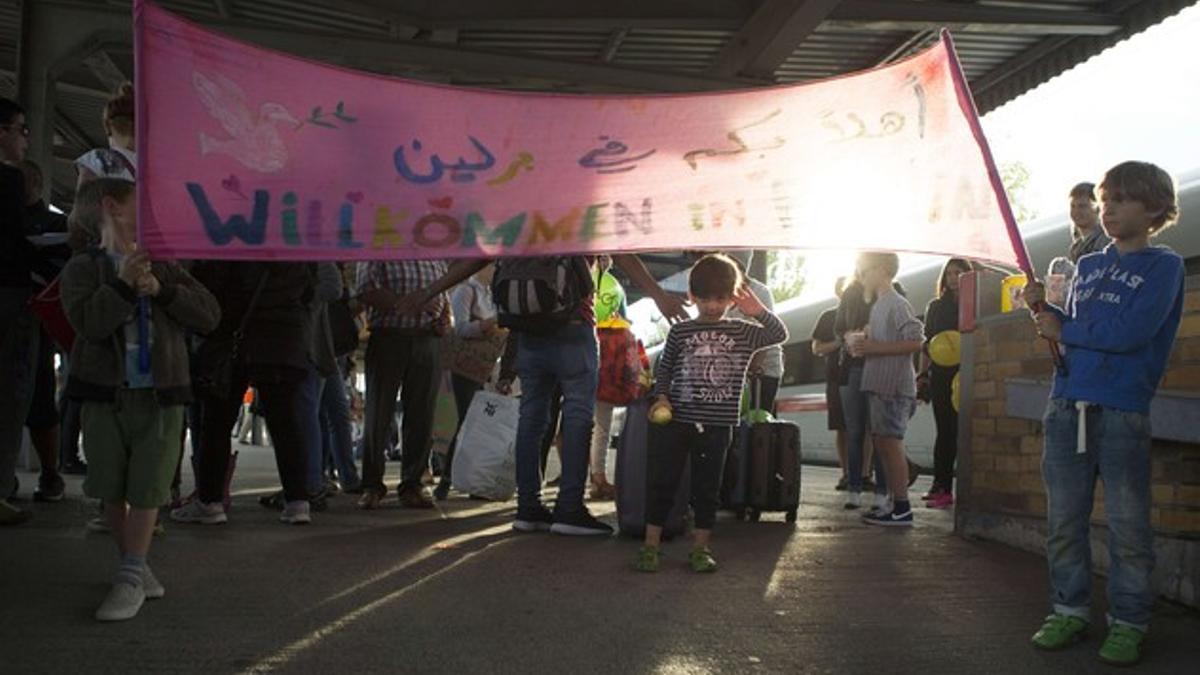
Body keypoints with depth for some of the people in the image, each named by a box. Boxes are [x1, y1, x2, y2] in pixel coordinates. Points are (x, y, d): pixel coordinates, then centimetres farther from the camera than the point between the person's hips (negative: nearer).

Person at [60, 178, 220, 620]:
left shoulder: (161, 265, 10)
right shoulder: (84, 267, 1)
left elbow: (209, 315, 2)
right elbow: (88, 323, -16)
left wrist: (162, 290, -11)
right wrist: (123, 284, -26)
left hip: (160, 393, 1)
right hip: (106, 395, -1)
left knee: (146, 489, -4)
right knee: (112, 490, 5)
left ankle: (131, 579, -1)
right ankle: (134, 566, 20)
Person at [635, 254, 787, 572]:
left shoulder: (742, 332, 6)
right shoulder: (680, 331, 4)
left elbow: (779, 335, 0)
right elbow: (663, 369, 10)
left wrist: (759, 312, -13)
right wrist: (662, 397, -4)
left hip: (717, 426, 1)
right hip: (676, 420, -1)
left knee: (707, 487, 7)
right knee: (663, 482, 2)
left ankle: (700, 547, 17)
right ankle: (651, 544, 10)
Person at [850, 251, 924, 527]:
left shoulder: (897, 304, -10)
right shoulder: (878, 305, 18)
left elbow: (914, 342, -19)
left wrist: (874, 347, -18)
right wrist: (864, 345, 7)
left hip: (894, 387, -10)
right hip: (878, 385, 10)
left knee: (891, 443, -8)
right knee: (881, 443, 11)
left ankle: (902, 509, -5)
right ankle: (895, 504, 17)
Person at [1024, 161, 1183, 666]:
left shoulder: (1163, 266, -1)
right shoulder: (1088, 265, 17)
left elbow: (1130, 332, -14)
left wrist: (1063, 330, -4)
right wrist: (1044, 310, 1)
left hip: (1123, 413, -5)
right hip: (1067, 408, 5)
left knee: (1127, 526, 1)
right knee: (1063, 521, 8)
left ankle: (1128, 624, 11)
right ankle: (1069, 612, 19)